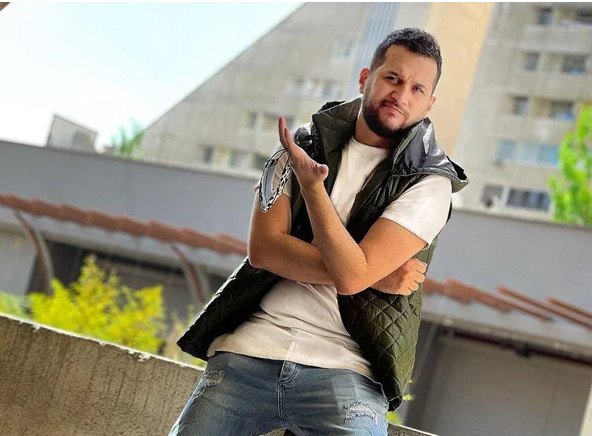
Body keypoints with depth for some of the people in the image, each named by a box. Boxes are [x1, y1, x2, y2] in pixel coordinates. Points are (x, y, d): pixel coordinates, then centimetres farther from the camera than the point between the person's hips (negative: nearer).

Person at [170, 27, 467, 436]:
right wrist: (375, 276, -9)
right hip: (250, 349, 2)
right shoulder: (303, 145, 11)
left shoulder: (430, 183, 1)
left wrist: (311, 182, -16)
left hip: (343, 372, -2)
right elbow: (263, 248, -2)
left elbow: (352, 274, -11)